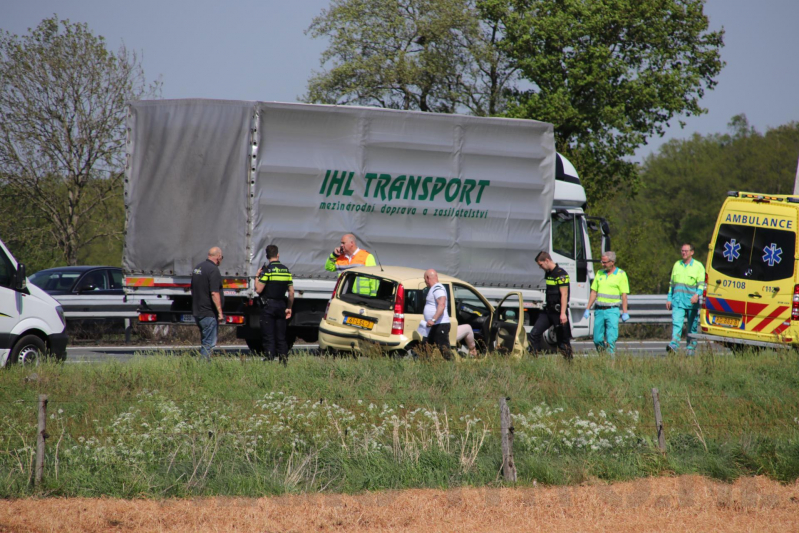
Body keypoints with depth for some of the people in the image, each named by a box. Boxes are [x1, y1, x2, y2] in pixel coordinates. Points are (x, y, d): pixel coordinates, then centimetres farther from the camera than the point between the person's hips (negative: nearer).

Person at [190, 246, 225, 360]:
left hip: (197, 311, 9)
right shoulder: (213, 270, -16)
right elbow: (214, 293, -22)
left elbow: (193, 289, 22)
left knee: (205, 341, 17)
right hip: (209, 313, -9)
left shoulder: (198, 268, 13)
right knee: (209, 343, -7)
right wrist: (220, 312, -19)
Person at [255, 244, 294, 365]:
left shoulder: (267, 270, -11)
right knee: (281, 337, 11)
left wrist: (257, 276, 1)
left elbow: (258, 289, -15)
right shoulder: (286, 270, 7)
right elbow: (291, 292, 8)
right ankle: (284, 360, 8)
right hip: (281, 305, 5)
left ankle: (270, 360, -9)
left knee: (269, 337, -3)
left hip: (268, 306, -5)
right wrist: (289, 308, 17)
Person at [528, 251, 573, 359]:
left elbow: (564, 295, -19)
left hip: (558, 312, -9)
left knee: (563, 340, -1)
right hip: (548, 310, 9)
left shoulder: (561, 274, -14)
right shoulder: (548, 274, 13)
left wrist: (563, 313, -24)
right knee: (534, 333, 0)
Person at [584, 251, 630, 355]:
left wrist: (625, 312, -9)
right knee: (597, 339, 4)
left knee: (611, 339, -12)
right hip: (599, 310, 5)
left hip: (612, 311, -5)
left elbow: (624, 295, -4)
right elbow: (594, 292, 14)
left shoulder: (621, 274, -1)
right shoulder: (600, 273, 12)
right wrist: (588, 309, 10)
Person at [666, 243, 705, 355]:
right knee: (676, 322, -15)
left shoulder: (698, 266, 3)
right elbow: (672, 284, 23)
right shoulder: (677, 265, 16)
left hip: (691, 301, -2)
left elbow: (701, 283, -5)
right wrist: (669, 298, 17)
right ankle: (673, 346, -28)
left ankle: (691, 349, 12)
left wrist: (697, 294, -23)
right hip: (678, 301, 2)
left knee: (692, 326, 4)